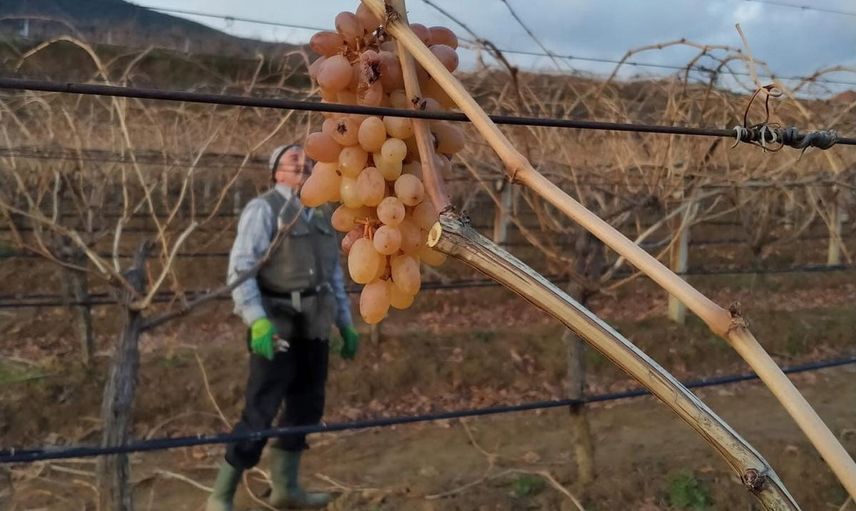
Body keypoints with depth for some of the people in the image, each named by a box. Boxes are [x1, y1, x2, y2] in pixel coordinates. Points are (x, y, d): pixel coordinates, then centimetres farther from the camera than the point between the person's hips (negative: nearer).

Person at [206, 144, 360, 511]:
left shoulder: (322, 214, 15)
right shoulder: (263, 209, -8)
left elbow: (334, 274, 20)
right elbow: (240, 268, -16)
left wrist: (346, 325, 18)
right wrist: (257, 321, -27)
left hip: (313, 329, 8)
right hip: (277, 328, -7)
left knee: (307, 407, 14)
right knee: (260, 413, -5)